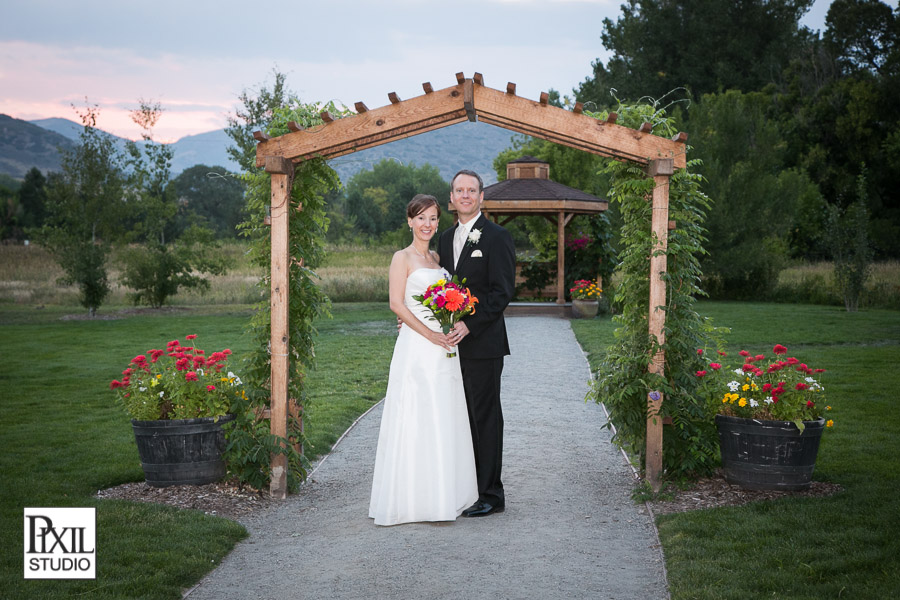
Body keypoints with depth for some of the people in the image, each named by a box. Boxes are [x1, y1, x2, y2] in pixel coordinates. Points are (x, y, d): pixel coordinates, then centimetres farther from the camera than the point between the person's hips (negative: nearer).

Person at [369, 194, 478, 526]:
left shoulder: (437, 258, 17)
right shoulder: (403, 258, -4)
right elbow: (397, 304, -12)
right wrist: (429, 334, -17)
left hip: (442, 349, 7)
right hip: (415, 348, -7)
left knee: (444, 421, 9)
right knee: (416, 420, -6)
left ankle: (441, 494, 16)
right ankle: (412, 498, 0)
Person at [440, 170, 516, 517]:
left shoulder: (497, 237, -7)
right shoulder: (446, 239, 16)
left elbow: (502, 292, -13)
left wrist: (469, 325, -20)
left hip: (482, 344, -7)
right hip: (454, 344, 7)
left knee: (485, 419, -1)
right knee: (463, 419, 11)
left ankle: (490, 495, 6)